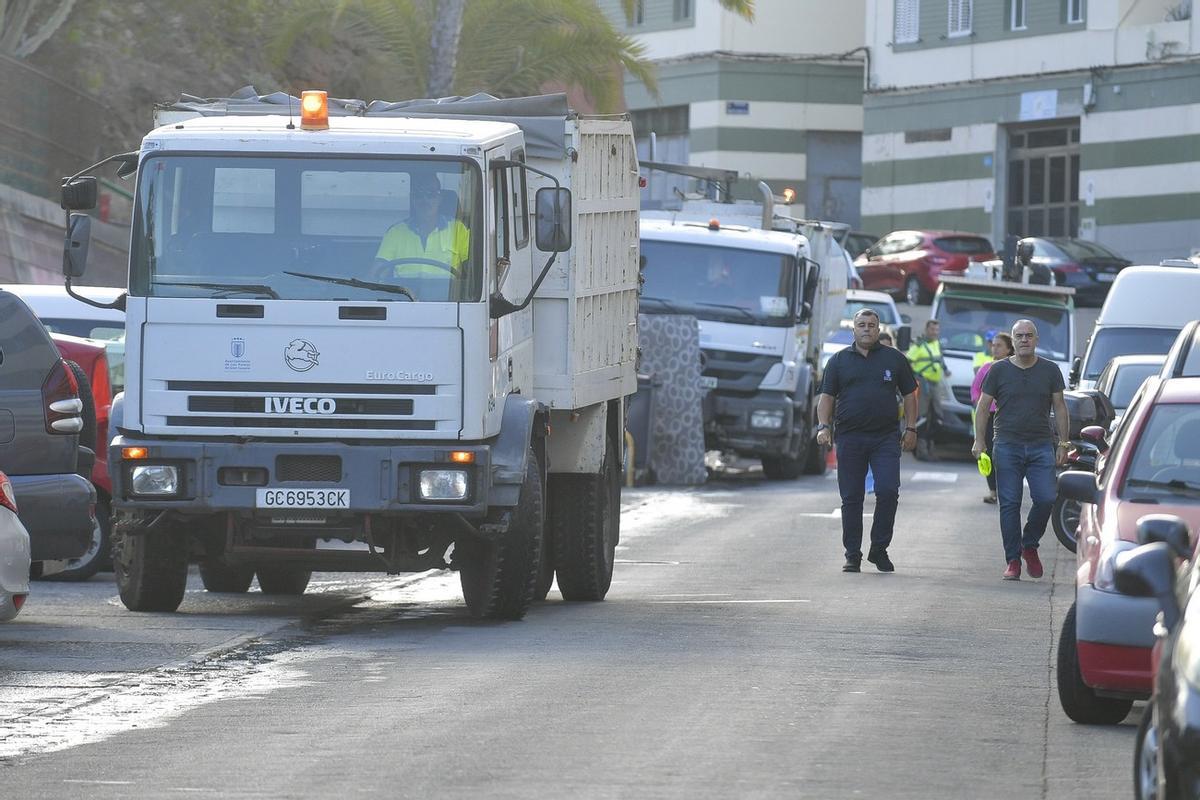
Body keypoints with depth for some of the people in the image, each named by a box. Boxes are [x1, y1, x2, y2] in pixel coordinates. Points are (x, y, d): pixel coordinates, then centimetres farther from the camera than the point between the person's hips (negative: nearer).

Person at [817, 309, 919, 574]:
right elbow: (826, 396, 8)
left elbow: (909, 395, 13)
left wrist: (911, 429, 6)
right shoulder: (839, 360, 10)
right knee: (851, 498, 2)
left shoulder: (894, 358, 10)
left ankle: (879, 549, 3)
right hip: (849, 439, 0)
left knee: (888, 491, -12)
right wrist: (823, 426, -6)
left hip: (885, 438, 0)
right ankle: (852, 555, 8)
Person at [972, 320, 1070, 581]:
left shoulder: (1050, 371, 9)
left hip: (1041, 446, 1)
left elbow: (1059, 408, 12)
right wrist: (979, 440, 0)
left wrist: (1063, 444, 7)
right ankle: (1012, 561, 3)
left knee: (1046, 499, -11)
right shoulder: (999, 371, 5)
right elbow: (983, 407, 8)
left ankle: (1030, 546, 13)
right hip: (1007, 446, -1)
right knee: (1009, 504, -3)